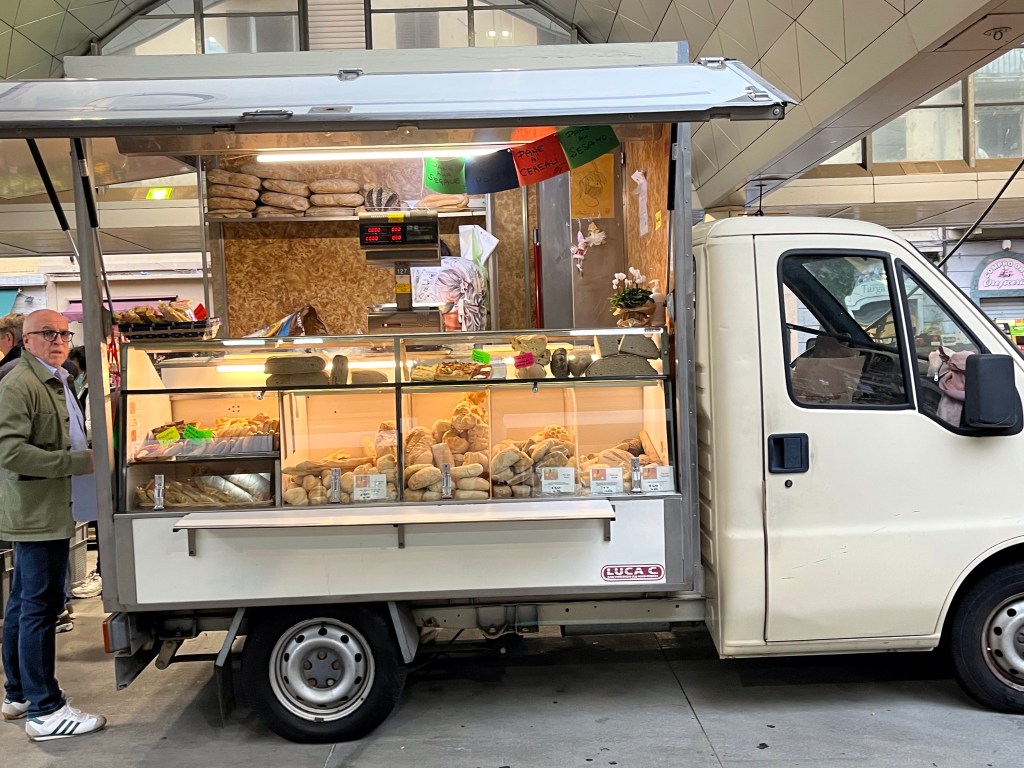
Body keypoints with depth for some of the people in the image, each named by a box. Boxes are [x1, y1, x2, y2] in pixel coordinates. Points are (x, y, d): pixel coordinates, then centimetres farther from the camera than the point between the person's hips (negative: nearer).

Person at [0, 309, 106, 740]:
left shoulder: (54, 382, 19)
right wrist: (80, 462, -27)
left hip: (45, 511, 11)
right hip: (37, 513, -11)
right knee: (40, 607, -8)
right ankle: (44, 711, -3)